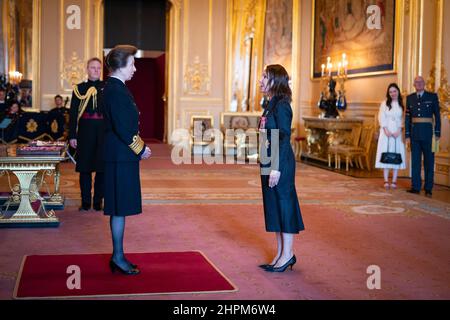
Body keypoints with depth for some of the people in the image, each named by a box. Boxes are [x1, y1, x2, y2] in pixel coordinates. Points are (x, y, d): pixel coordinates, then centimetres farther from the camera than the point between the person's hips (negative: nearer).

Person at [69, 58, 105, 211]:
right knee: (85, 168, 3)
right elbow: (73, 113, 5)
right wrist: (72, 135, -2)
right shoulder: (79, 88, 7)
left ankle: (98, 201, 13)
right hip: (85, 131, 0)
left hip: (104, 131, 0)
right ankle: (85, 202, 12)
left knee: (101, 167, 3)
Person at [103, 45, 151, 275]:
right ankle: (118, 257, 4)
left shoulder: (113, 88, 15)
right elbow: (123, 128, -21)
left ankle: (117, 256, 20)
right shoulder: (116, 90, -16)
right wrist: (141, 149, -10)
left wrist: (139, 147, 12)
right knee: (120, 208, -3)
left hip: (120, 156, 10)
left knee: (119, 208, 13)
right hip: (121, 157, -10)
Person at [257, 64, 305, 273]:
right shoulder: (271, 104, 14)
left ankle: (288, 254, 5)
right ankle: (281, 253, 20)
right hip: (269, 161, 10)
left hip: (280, 162, -10)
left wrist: (276, 168, -22)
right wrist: (268, 165, 17)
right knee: (274, 207, 12)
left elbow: (284, 138, -19)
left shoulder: (281, 105, -14)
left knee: (283, 205, -3)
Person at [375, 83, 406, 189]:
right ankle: (386, 181, -1)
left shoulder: (402, 105, 6)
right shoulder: (384, 103, 7)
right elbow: (381, 118, 2)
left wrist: (399, 131, -12)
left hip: (397, 133, 0)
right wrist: (386, 130, -10)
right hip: (386, 132, 0)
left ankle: (394, 181, 0)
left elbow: (403, 119, 1)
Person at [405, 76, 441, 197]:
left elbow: (437, 116, 1)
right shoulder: (410, 98, 9)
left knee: (429, 161, 2)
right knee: (415, 161, 5)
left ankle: (428, 188, 6)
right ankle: (416, 186, 11)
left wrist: (437, 133, -6)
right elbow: (407, 117, 9)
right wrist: (407, 135, 4)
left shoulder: (432, 96, 1)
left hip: (427, 133, -3)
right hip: (415, 134, 3)